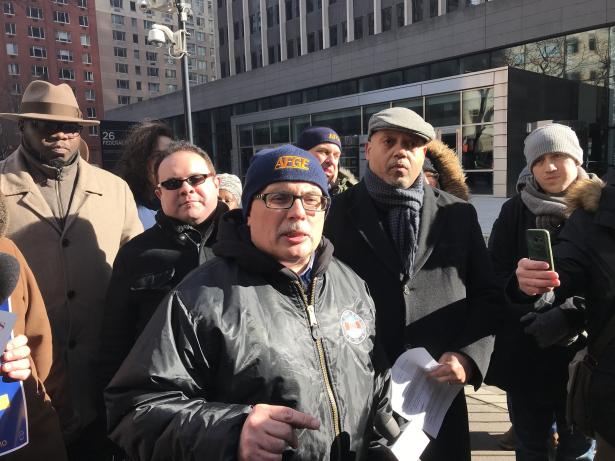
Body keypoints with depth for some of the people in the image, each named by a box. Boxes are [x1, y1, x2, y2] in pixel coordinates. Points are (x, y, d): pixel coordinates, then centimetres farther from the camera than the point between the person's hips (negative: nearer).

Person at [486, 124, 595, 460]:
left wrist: (570, 313, -18)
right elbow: (495, 274, -2)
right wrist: (537, 309, -16)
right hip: (526, 353, 1)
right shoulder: (515, 211, 2)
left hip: (583, 353, 0)